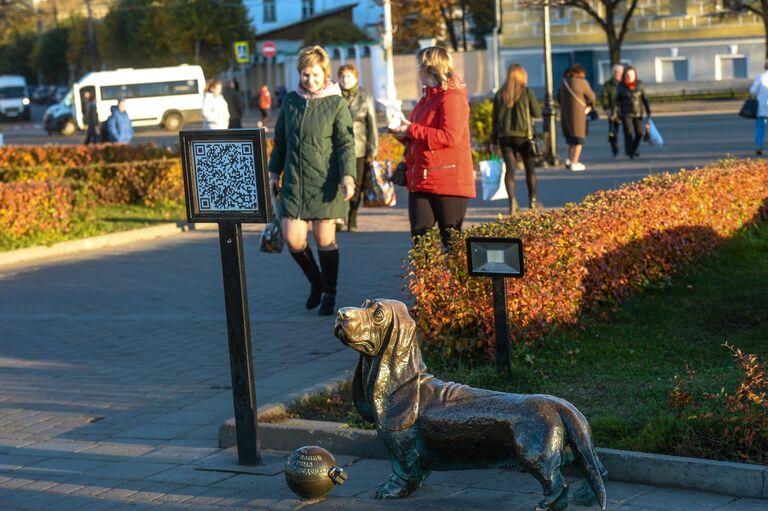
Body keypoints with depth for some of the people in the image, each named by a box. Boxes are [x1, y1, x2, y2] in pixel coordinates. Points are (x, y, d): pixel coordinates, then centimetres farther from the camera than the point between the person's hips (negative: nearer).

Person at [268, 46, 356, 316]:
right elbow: (280, 139, 17)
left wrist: (348, 176, -19)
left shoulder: (336, 104, -3)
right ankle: (315, 280, 23)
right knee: (293, 239, -3)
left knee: (325, 239, 1)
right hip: (294, 181, 3)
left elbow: (346, 144, -7)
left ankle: (329, 293, 17)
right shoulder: (291, 101, 8)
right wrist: (274, 172, 16)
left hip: (325, 182, -3)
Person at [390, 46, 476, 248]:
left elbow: (449, 137, -21)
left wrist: (411, 130, -14)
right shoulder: (427, 98, 20)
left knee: (451, 239, -3)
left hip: (448, 182, -9)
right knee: (419, 239, 5)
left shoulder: (452, 97, -10)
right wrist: (403, 133, 6)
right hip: (421, 181, 9)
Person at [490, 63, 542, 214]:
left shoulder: (500, 94, 6)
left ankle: (512, 200, -17)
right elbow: (537, 113, -3)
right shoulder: (526, 92, -4)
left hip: (505, 136, 2)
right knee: (530, 167, 13)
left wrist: (494, 141, 12)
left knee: (510, 168, -1)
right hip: (523, 135, -2)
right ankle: (532, 199, 18)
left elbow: (495, 118, 7)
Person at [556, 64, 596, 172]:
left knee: (569, 135, 21)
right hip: (578, 113, -6)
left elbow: (558, 98, 12)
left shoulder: (563, 82, 6)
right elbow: (591, 97, -4)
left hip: (565, 113, 6)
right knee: (579, 138, 3)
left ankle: (569, 158, 20)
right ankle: (574, 163, 2)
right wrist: (590, 106, 16)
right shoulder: (582, 82, -12)